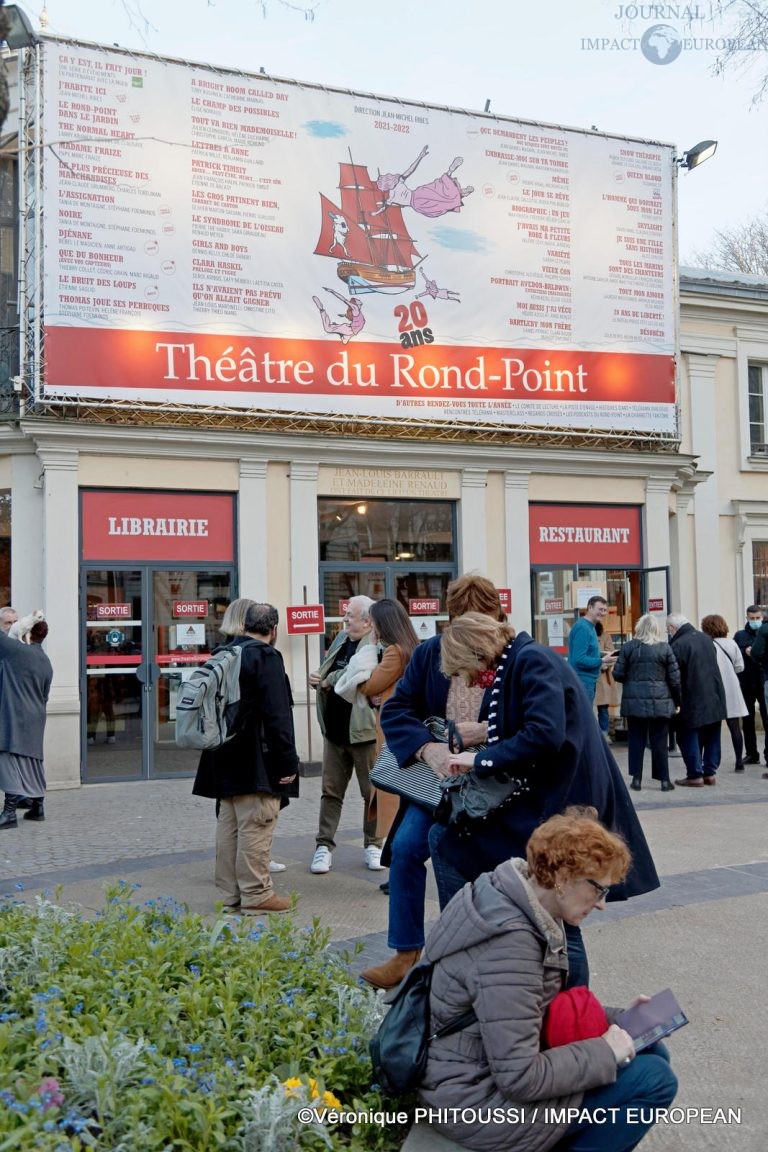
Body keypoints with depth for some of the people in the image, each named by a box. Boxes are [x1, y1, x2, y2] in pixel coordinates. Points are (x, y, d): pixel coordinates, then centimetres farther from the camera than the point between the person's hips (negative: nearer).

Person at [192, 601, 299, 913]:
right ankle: (256, 895, 4)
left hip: (225, 758, 9)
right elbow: (277, 713, -18)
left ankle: (230, 894, 20)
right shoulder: (266, 656, -13)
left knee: (228, 825, 13)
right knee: (255, 827, -2)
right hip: (256, 760, -8)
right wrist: (288, 761, -14)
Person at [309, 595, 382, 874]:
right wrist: (317, 679, -1)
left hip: (364, 731, -7)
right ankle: (324, 846, 17)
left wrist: (329, 679, -14)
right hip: (335, 730, 7)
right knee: (331, 791, 10)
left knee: (372, 793, 8)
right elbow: (326, 672, 21)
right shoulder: (341, 639, 10)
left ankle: (372, 845, 22)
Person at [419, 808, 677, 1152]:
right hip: (477, 1105, -10)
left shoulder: (529, 912, 1)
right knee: (654, 1079, -9)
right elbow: (519, 1079, -26)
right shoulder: (509, 943, -28)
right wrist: (604, 1053, -16)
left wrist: (617, 1019, 5)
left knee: (650, 1053, 10)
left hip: (496, 1066, 10)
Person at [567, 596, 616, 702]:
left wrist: (602, 655, 7)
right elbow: (579, 659, -24)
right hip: (582, 682, -11)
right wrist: (602, 661, -21)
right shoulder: (582, 628, -17)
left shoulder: (590, 627, 15)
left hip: (589, 682, 11)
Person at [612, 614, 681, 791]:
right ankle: (664, 780, 10)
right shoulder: (665, 648, -1)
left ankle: (637, 778, 9)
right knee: (659, 742, 5)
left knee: (636, 740, 8)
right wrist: (677, 702, 10)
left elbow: (618, 674, 1)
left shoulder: (629, 647, 0)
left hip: (634, 701, 1)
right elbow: (674, 678, 0)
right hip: (660, 702, 0)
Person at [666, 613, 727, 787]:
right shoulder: (705, 638, 8)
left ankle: (695, 775, 5)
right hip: (715, 699, 7)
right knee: (712, 737, 14)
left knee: (689, 738, 3)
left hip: (693, 701, -7)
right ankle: (710, 772, 19)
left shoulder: (677, 645, -16)